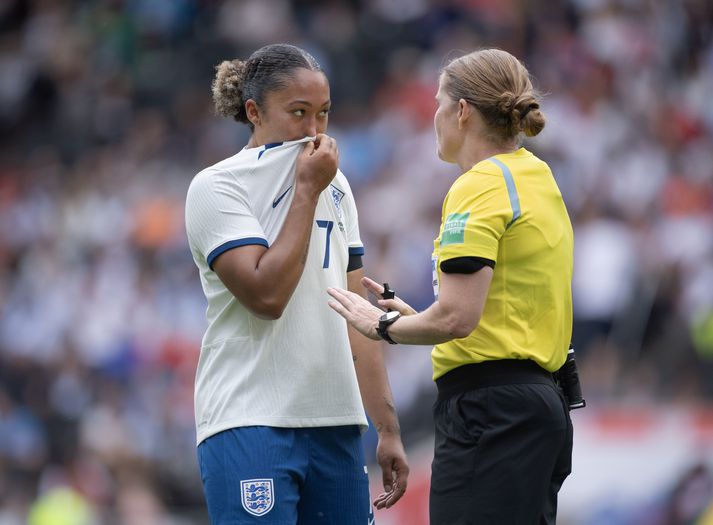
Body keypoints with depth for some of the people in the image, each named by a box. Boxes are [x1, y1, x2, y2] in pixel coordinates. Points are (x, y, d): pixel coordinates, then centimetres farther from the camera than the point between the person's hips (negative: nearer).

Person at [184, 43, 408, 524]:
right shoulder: (218, 186, -4)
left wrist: (388, 429, 12)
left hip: (336, 426, 6)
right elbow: (266, 294, -17)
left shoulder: (335, 187, 15)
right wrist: (307, 191, -10)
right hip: (249, 427, -6)